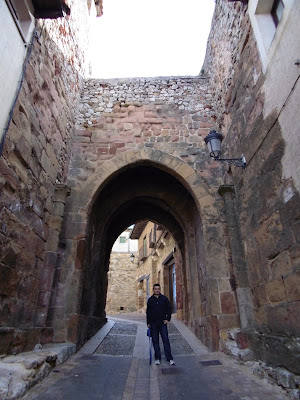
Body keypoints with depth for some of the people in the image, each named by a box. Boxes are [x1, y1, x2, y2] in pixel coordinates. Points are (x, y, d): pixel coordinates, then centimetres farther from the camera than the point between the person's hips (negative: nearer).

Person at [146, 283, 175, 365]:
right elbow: (148, 312, 9)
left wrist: (168, 319, -2)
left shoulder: (164, 298, 2)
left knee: (166, 340, -3)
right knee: (155, 341, 7)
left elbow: (169, 309, 7)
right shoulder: (150, 300, 3)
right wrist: (148, 323, 6)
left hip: (163, 323, -1)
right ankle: (157, 358, 18)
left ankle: (169, 358, 4)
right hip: (153, 324, 1)